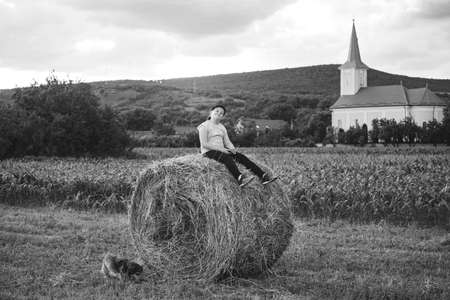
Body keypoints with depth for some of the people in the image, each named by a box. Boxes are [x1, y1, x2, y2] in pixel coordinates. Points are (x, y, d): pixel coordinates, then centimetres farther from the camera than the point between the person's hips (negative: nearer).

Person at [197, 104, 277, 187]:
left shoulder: (222, 127, 21)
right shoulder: (204, 126, -2)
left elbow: (227, 142, 15)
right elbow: (204, 144, -11)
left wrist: (232, 148, -9)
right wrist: (221, 149, -20)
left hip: (221, 150, 7)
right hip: (209, 152, -6)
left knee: (241, 156, -17)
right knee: (227, 157, -37)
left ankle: (263, 176, -30)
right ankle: (240, 178, -61)